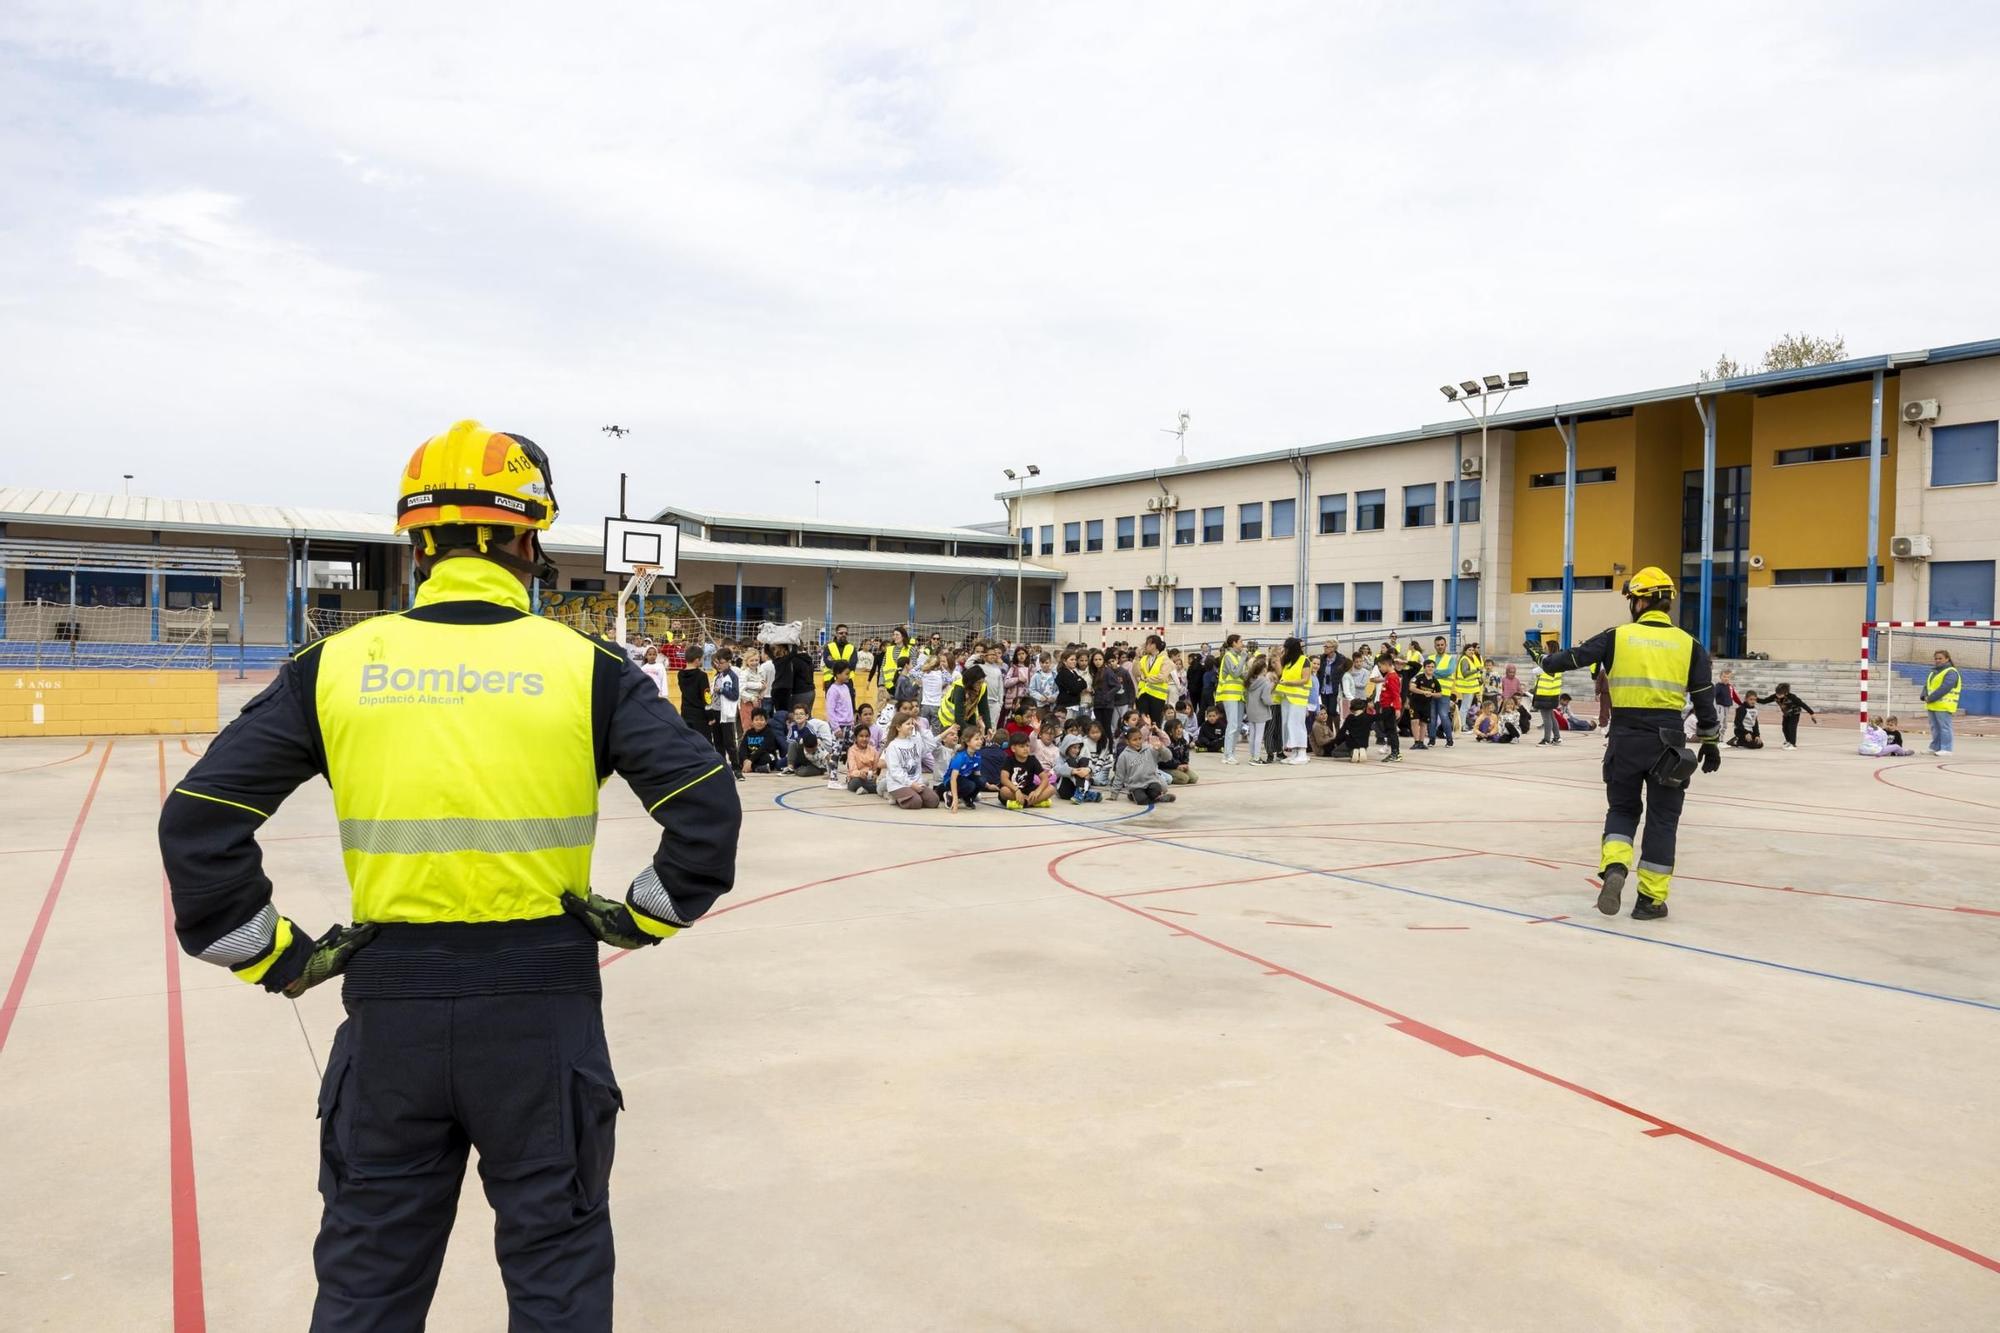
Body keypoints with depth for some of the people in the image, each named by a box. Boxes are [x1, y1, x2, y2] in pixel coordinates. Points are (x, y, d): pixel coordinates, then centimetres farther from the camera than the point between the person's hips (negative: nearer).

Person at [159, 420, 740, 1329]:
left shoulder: (336, 666, -1)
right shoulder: (583, 666, -6)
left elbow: (198, 819, -3)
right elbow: (705, 806, -12)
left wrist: (275, 959, 5)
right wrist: (645, 915, 1)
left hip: (389, 1009, 2)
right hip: (541, 1008, -1)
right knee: (555, 1258, 16)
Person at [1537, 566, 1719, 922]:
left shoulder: (1617, 637, -1)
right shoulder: (1688, 645, 2)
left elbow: (1575, 656, 5)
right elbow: (1704, 700, 4)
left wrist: (1550, 661, 27)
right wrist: (1710, 743, 14)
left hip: (1625, 738, 0)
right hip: (1667, 741, 0)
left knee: (1622, 808, 18)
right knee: (1661, 818, 9)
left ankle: (1614, 868, -6)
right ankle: (1650, 899, 11)